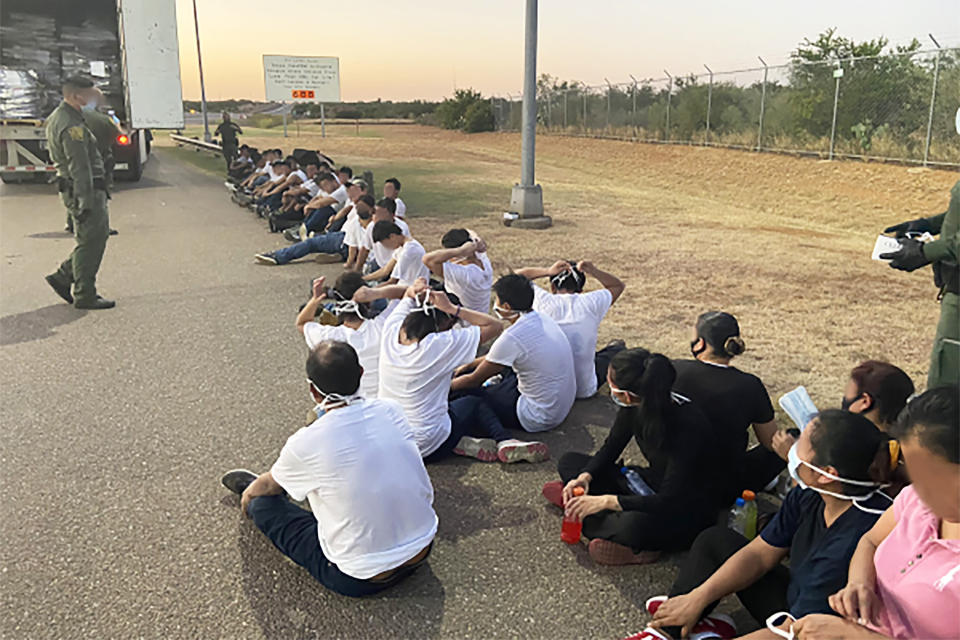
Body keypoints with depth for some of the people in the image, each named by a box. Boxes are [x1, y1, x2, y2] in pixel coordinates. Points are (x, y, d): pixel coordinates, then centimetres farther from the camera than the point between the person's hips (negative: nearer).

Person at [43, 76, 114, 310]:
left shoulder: (58, 117, 13)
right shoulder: (72, 126, -19)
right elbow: (80, 169, -23)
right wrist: (85, 202, -24)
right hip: (84, 191, -10)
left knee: (98, 236, 17)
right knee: (90, 242, -3)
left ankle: (63, 277, 22)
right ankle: (85, 296, 5)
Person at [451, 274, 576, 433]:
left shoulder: (512, 338, -26)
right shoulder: (541, 319, 0)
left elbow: (474, 380, -12)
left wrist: (447, 386, 5)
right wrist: (468, 365, 21)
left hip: (539, 419, -8)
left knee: (467, 390, 2)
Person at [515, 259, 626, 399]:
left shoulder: (545, 302, -13)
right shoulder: (591, 303, -11)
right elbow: (619, 285, 11)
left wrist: (547, 271, -9)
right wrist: (594, 272, -4)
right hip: (584, 391, -1)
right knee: (618, 346, 28)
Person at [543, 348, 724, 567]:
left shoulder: (686, 424, -32)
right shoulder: (635, 407, -12)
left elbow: (668, 503, -32)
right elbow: (611, 448, 5)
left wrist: (606, 501, -32)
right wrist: (585, 476, -14)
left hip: (690, 509, -7)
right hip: (653, 483, 8)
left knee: (634, 525, -41)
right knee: (570, 462, 1)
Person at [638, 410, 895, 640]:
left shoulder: (855, 543, -35)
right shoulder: (809, 496, -11)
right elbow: (759, 555, 0)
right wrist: (696, 598, -4)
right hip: (796, 599, 8)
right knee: (715, 540, 10)